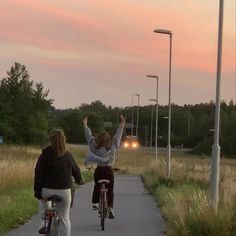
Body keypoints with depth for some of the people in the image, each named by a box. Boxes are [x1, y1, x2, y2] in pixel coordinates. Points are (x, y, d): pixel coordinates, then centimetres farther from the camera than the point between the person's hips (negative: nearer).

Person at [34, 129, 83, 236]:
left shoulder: (45, 154, -5)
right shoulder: (68, 155, 1)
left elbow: (38, 173, -7)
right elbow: (76, 170, 15)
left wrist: (37, 190, -1)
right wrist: (79, 180, 36)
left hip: (48, 190, 0)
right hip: (64, 191, 0)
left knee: (43, 200, 35)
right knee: (64, 218, 11)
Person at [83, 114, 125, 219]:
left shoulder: (94, 146, -9)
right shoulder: (112, 146, -10)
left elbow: (89, 136, 2)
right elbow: (118, 135, -2)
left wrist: (85, 124, 13)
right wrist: (122, 123, 7)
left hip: (98, 171, 1)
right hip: (109, 171, -1)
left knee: (97, 187, 25)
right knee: (110, 190, 5)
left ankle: (95, 204, 27)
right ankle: (110, 208, -7)